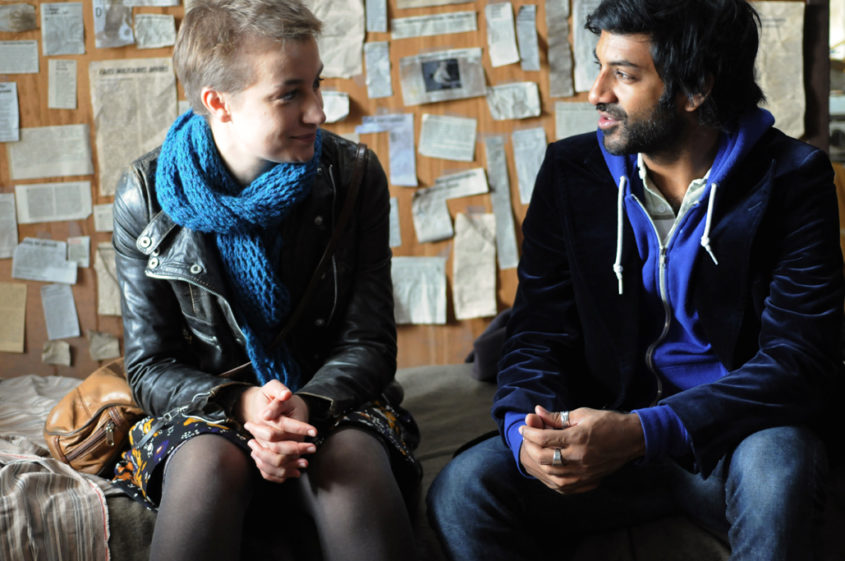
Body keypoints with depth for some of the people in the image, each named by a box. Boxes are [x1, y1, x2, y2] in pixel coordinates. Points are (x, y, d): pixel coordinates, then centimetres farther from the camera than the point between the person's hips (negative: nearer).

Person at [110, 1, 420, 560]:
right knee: (211, 462, -36)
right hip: (206, 410, 0)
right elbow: (151, 366, -2)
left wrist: (306, 405, -25)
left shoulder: (354, 176, -4)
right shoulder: (146, 198, -6)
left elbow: (369, 344, -3)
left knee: (352, 458, -34)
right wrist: (242, 403, -24)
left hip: (330, 401, 1)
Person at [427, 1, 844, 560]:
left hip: (736, 436, -1)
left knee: (775, 465, -37)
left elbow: (799, 357, -15)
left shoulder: (790, 178, -8)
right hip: (607, 432, 2)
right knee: (463, 488, -25)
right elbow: (538, 330, 3)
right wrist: (527, 430, -22)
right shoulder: (571, 172, 3)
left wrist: (642, 432, -29)